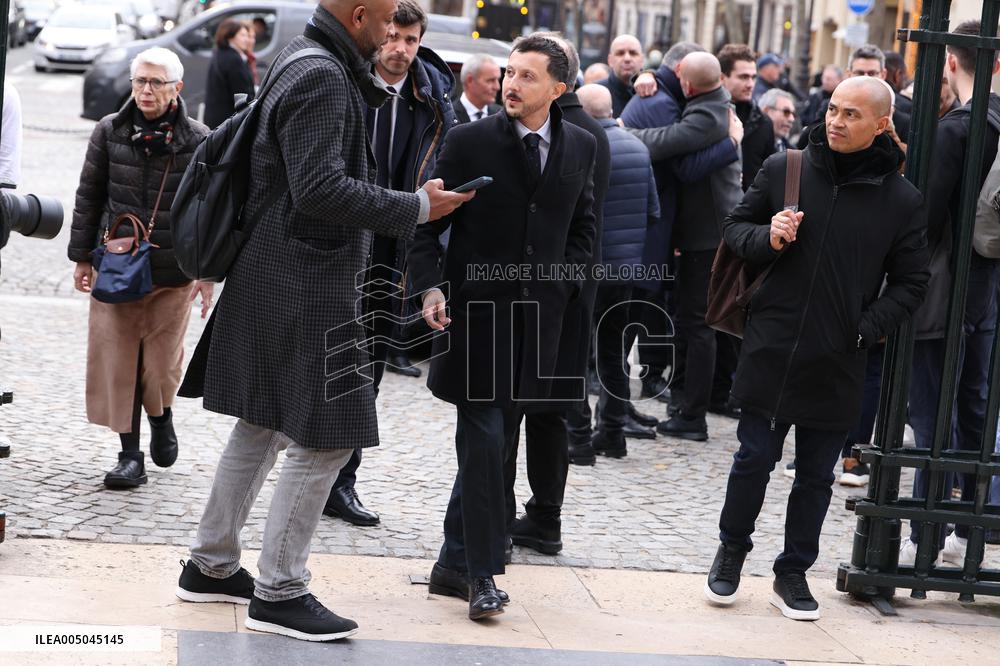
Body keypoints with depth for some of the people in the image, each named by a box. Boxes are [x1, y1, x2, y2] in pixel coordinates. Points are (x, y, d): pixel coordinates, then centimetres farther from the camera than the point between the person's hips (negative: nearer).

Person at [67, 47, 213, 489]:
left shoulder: (197, 140, -2)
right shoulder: (110, 132, 2)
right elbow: (89, 196, 8)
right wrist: (82, 257, 6)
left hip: (173, 270, -1)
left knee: (162, 360, 4)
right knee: (118, 358, -1)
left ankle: (161, 419, 36)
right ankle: (130, 453, 8)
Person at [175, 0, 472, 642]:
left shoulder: (307, 61, 13)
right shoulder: (322, 78, -18)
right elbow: (320, 188, -26)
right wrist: (417, 208, -20)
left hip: (272, 276, 11)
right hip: (307, 282, -11)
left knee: (263, 424, 18)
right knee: (324, 437, -5)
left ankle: (211, 565, 27)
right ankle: (280, 593, 1)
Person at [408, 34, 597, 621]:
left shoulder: (580, 147, 6)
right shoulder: (471, 140, -5)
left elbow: (582, 225, 17)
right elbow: (429, 222, -3)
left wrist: (566, 283, 3)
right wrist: (430, 287, -16)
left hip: (538, 315, 4)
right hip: (477, 308, -4)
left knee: (497, 439, 10)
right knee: (483, 440, -6)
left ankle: (455, 562, 20)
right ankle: (482, 572, 1)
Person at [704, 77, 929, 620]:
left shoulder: (901, 199, -1)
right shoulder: (783, 170, 0)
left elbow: (910, 282, 5)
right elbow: (736, 226, 11)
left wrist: (868, 329, -7)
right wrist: (767, 238, -11)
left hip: (838, 365, 0)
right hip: (771, 350, 0)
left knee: (816, 475, 10)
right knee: (754, 459, 7)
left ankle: (793, 573, 25)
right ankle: (732, 551, 29)